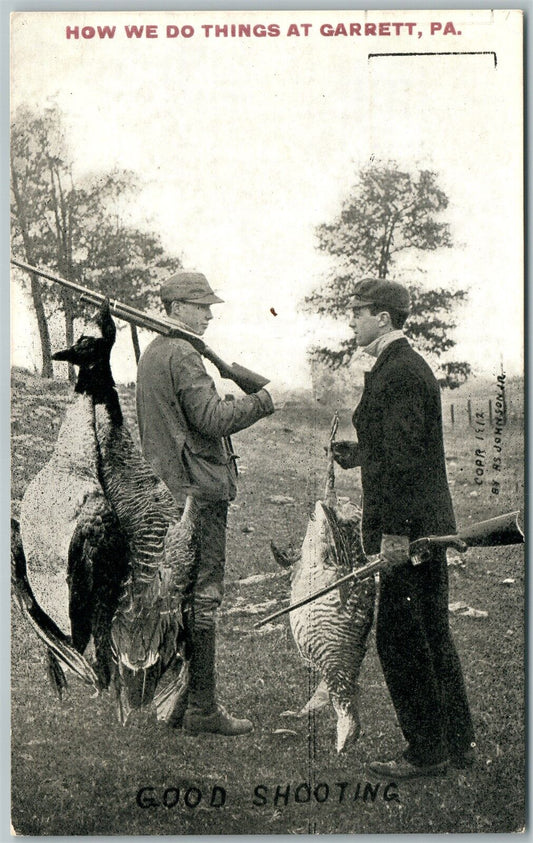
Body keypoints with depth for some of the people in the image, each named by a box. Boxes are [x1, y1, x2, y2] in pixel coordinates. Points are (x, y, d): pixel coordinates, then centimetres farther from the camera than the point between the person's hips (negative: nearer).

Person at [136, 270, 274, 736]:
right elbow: (212, 418, -21)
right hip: (198, 489, -10)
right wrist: (262, 400, -8)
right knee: (202, 596, -4)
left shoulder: (151, 353, 16)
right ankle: (202, 707, 2)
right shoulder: (183, 355, -15)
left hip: (165, 493, 10)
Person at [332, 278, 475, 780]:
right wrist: (361, 453, 14)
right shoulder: (405, 367, 16)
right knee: (432, 636, 16)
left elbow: (404, 457, -22)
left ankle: (427, 752, 9)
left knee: (399, 640, -2)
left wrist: (394, 532, -24)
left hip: (408, 529, -10)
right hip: (424, 527, 10)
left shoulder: (400, 373, -16)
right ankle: (457, 743, 27)